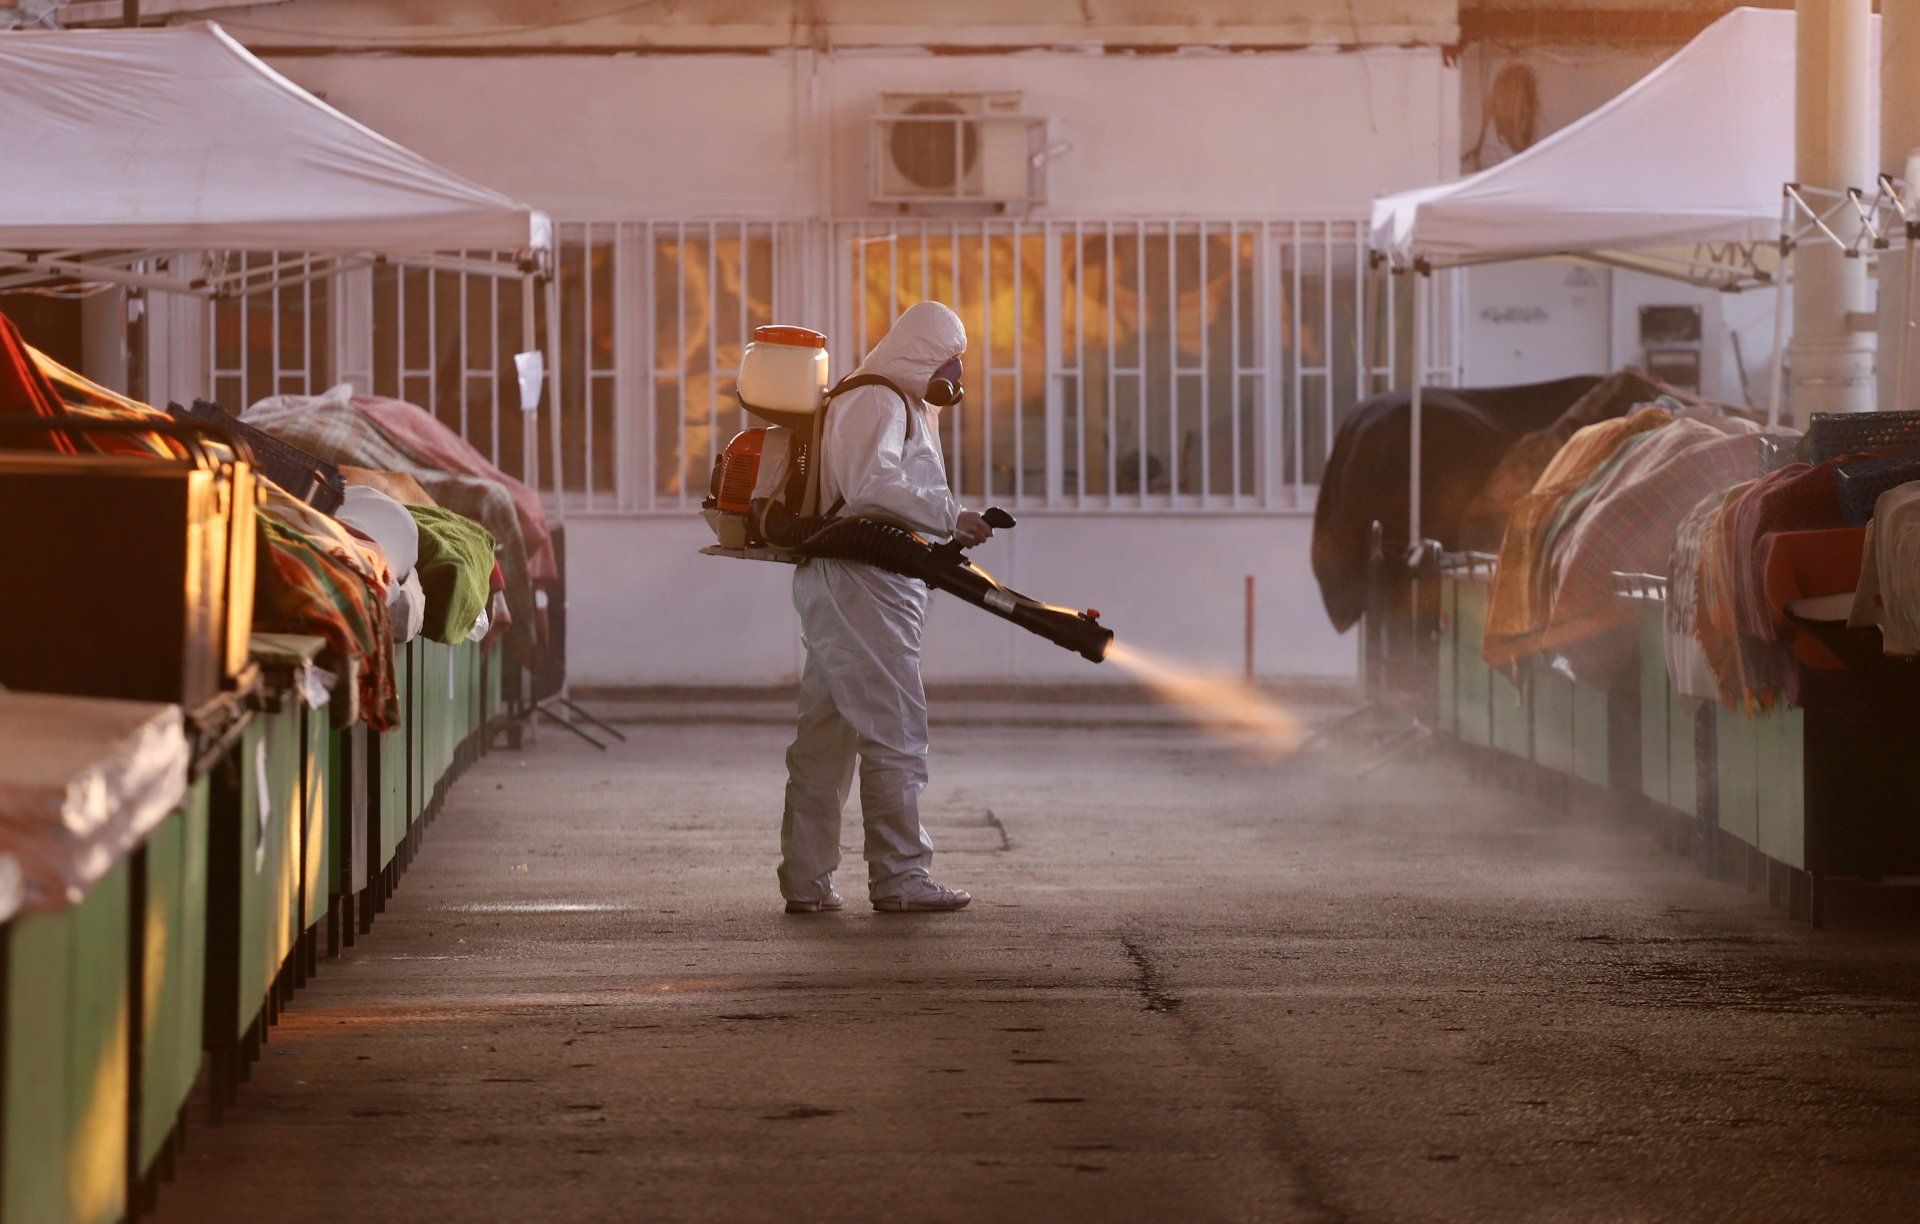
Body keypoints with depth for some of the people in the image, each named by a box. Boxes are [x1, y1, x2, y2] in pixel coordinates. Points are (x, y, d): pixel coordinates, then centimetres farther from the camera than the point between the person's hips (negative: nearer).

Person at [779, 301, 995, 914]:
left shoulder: (899, 404, 25)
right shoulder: (877, 403, -10)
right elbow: (871, 487, -25)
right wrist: (949, 517, -22)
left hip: (832, 584, 11)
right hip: (862, 582, -11)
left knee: (827, 734, 10)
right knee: (895, 732, -8)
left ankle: (805, 880, 12)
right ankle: (898, 876, -6)